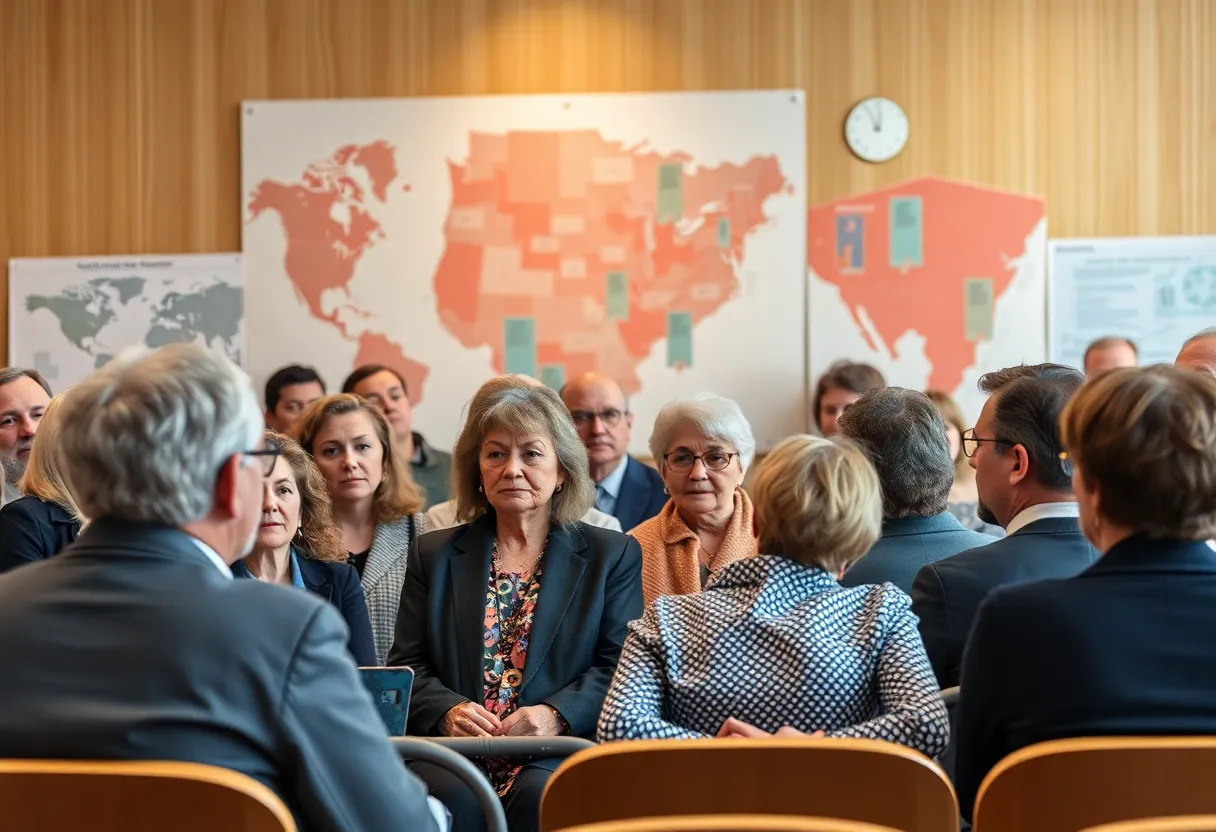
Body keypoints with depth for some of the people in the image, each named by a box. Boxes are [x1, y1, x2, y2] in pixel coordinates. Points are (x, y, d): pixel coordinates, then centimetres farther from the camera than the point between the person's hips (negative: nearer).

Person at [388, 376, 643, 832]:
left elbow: (619, 665, 4)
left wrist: (556, 716, -15)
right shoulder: (434, 555, 19)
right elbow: (406, 666, 12)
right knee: (453, 793, -34)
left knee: (541, 794, -35)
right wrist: (448, 711, -11)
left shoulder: (612, 555, 14)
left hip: (560, 753, -1)